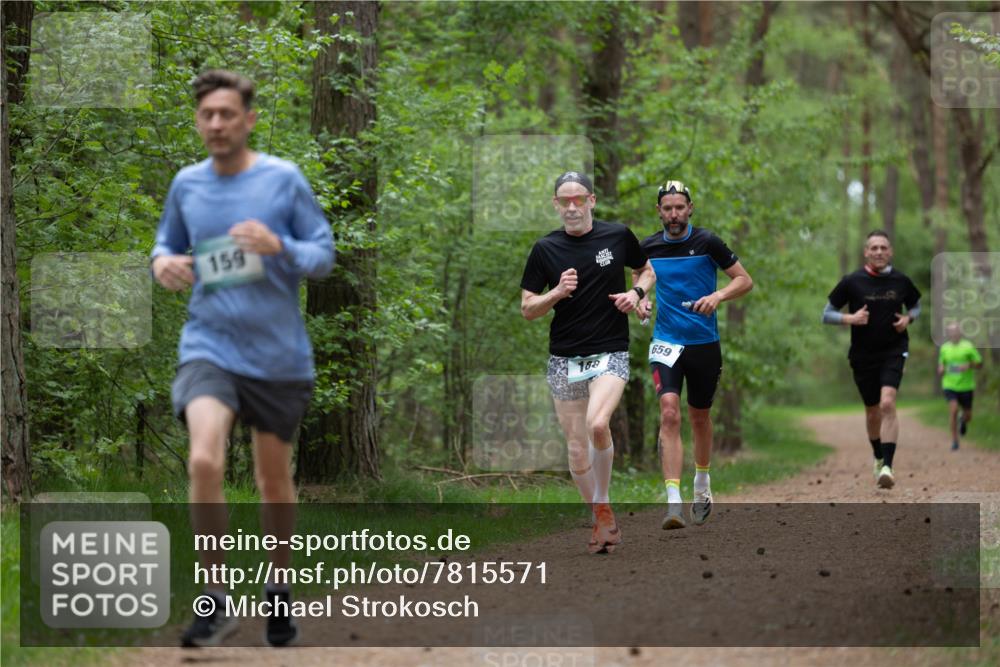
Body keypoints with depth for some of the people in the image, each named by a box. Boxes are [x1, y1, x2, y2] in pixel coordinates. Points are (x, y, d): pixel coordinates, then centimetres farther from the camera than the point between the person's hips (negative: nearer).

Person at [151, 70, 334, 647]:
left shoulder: (284, 179, -4)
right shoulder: (186, 185, 4)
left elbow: (324, 254, -2)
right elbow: (170, 242, 20)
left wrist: (280, 247, -22)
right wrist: (164, 263, -3)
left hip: (279, 355, 0)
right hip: (209, 347, 1)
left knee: (275, 480, 12)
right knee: (205, 462, -23)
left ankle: (279, 588, 35)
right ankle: (216, 599, -12)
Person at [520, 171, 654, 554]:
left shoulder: (618, 236, -1)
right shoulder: (546, 249, 1)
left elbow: (648, 269, 17)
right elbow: (527, 309, 3)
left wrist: (636, 292, -4)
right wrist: (557, 292, -15)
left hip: (610, 353, -2)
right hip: (565, 359, 2)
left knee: (597, 424, -28)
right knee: (577, 450, 5)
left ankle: (602, 507, -9)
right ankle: (602, 518, 23)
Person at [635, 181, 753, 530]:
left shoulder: (707, 242, -6)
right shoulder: (648, 247, 1)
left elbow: (745, 280, -2)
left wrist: (718, 296, -20)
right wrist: (642, 301, -1)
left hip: (705, 343, 0)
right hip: (666, 342, 0)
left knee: (699, 416, 15)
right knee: (669, 413, -19)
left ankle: (702, 483, 41)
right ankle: (674, 502, -24)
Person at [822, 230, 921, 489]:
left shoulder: (901, 281, 0)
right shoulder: (852, 282, -5)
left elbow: (915, 305, 19)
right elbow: (827, 314, 1)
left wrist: (908, 318, -3)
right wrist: (850, 318, -17)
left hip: (893, 351, -1)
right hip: (863, 354, 1)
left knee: (887, 404, -20)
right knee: (872, 412, 11)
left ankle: (887, 466, -25)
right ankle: (879, 458, 37)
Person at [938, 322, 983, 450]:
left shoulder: (968, 347, -6)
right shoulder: (945, 348, 4)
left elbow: (979, 364, -2)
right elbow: (941, 363, 19)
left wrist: (969, 365, -22)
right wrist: (941, 369, -4)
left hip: (966, 386, -1)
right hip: (950, 386, 1)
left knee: (968, 416, 8)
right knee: (953, 410, -19)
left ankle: (963, 420, 47)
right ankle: (954, 440, -11)